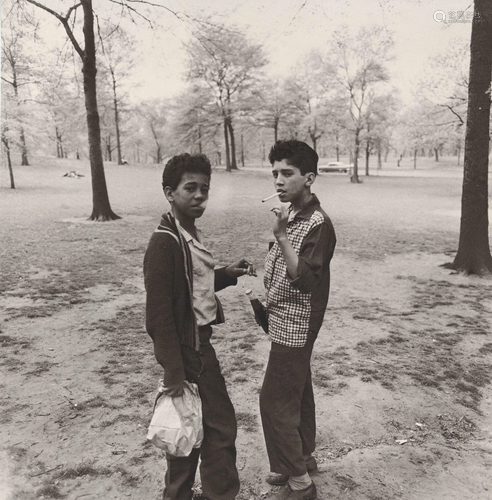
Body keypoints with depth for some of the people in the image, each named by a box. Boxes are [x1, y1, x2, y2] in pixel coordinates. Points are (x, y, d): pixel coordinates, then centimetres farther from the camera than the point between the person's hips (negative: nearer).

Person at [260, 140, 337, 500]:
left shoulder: (320, 225, -20)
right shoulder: (292, 215, 5)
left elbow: (303, 279, -27)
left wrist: (281, 236, -33)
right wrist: (266, 299, 9)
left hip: (295, 325, -9)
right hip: (287, 321, 9)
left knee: (275, 401, -2)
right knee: (298, 393, 19)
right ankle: (304, 458, 37)